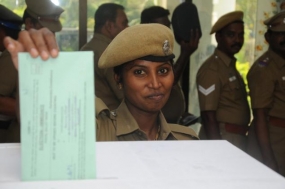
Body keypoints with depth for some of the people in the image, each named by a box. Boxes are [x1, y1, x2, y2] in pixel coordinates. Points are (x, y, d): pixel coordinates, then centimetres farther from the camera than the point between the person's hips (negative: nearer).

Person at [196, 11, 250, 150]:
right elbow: (208, 116, -18)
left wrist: (241, 138, 13)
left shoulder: (231, 66, 13)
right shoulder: (212, 68, -15)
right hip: (223, 138, -9)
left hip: (237, 138, 9)